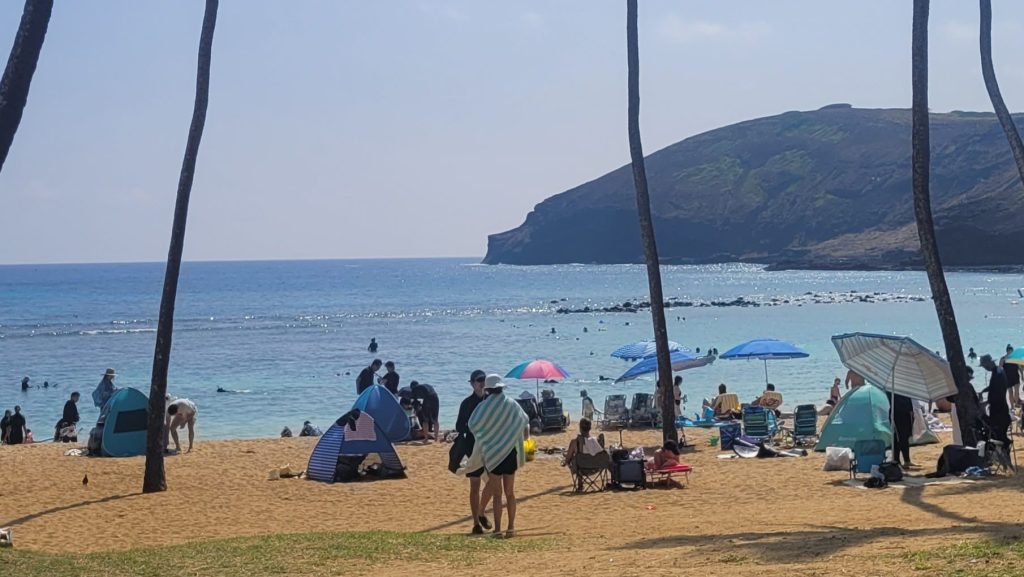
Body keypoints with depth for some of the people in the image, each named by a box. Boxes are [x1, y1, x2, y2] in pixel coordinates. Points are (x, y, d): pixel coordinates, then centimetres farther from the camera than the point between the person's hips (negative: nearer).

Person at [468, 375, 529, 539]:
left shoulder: (484, 406, -10)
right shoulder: (512, 404, 3)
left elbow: (472, 425, -10)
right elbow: (525, 422, 13)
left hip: (493, 453, -4)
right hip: (511, 452, 4)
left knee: (496, 494, 1)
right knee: (510, 492, 12)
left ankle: (497, 530, -1)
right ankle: (511, 528, 13)